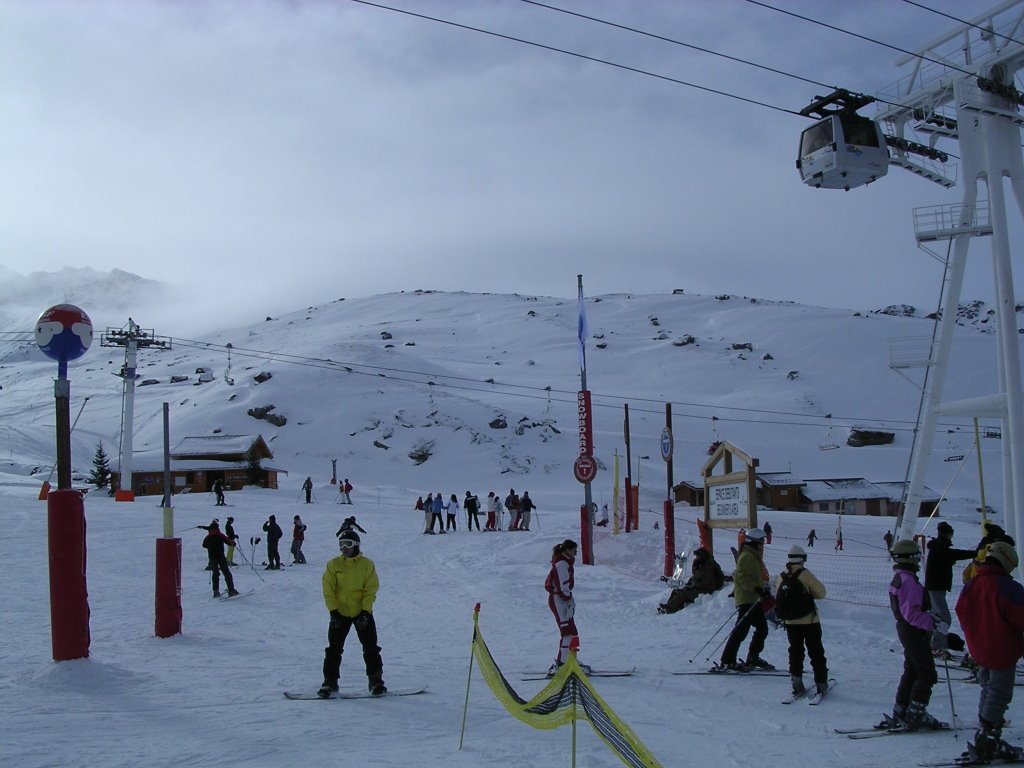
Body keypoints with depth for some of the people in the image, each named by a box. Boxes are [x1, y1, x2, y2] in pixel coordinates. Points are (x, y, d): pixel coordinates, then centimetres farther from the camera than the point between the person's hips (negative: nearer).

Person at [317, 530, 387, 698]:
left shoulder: (367, 565, -4)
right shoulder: (333, 564, -2)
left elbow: (371, 590, -6)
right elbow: (328, 590, -4)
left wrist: (365, 612, -15)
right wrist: (333, 611, -13)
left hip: (362, 613, -1)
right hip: (339, 613, 1)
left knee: (371, 648, 1)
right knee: (334, 649, 3)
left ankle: (376, 680, 11)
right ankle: (330, 682, 11)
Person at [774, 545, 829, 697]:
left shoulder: (780, 578, -2)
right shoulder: (805, 575, -15)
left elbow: (778, 599, 5)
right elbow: (821, 593, -8)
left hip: (790, 622, 3)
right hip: (810, 621, -3)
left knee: (795, 652, 13)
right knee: (816, 652, 9)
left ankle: (796, 683, 6)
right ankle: (821, 683, 13)